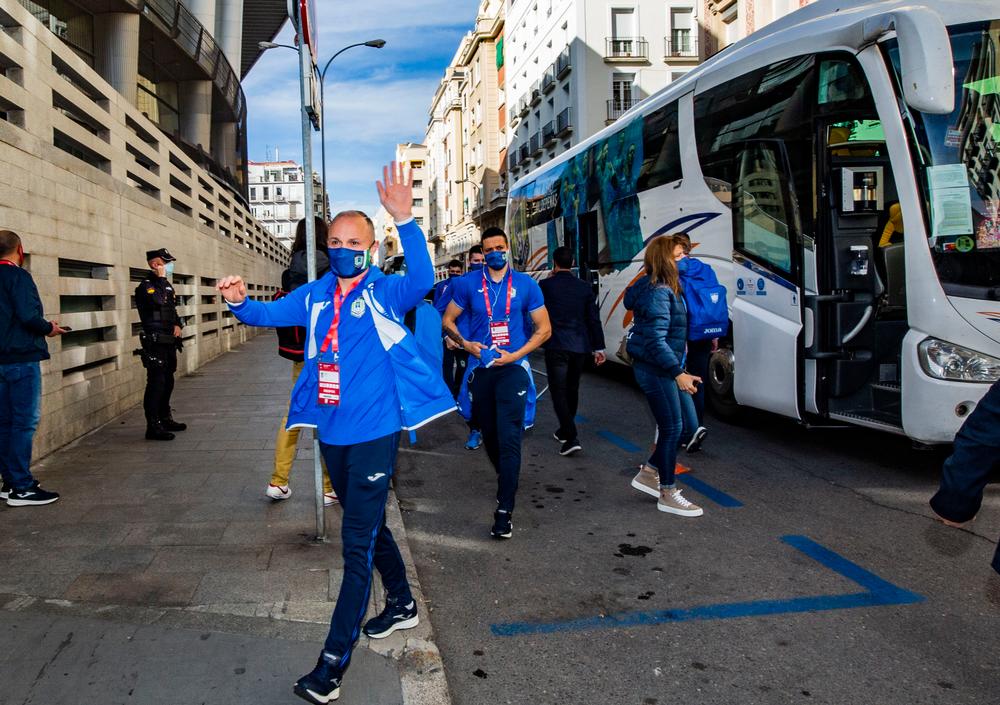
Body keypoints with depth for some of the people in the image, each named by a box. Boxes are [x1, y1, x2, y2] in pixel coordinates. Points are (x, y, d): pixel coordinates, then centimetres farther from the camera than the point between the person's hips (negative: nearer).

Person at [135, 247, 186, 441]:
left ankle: (165, 419, 29)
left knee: (167, 382, 17)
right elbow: (158, 301, -28)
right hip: (155, 343, -10)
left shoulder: (166, 286, 19)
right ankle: (153, 426, -9)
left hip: (169, 342, 10)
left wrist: (177, 325, 9)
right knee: (156, 383, -11)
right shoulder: (146, 286, -10)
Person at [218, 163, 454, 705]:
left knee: (357, 544, -3)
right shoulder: (314, 297, 7)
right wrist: (240, 302, -20)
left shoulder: (385, 292, -9)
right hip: (331, 433, 7)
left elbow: (422, 280, -28)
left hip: (374, 432, -6)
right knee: (368, 525, 22)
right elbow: (268, 314, 4)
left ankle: (334, 661, 5)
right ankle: (402, 604, 45)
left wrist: (405, 220, -42)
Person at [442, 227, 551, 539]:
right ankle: (506, 481, 43)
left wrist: (514, 355, -10)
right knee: (490, 435, 16)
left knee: (509, 439, -12)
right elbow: (447, 320, 10)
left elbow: (544, 329, 2)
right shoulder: (468, 284, 3)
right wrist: (465, 344, -9)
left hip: (513, 369, -2)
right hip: (480, 369, 3)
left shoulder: (526, 285, 0)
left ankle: (504, 511, -10)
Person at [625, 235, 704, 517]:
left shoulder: (662, 288, 11)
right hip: (655, 369, -10)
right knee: (672, 428, -3)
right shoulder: (658, 293, -20)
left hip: (659, 368, 10)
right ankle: (667, 494, 7)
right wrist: (678, 373, -25)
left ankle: (648, 473, 28)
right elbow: (656, 340, -25)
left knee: (672, 426, 16)